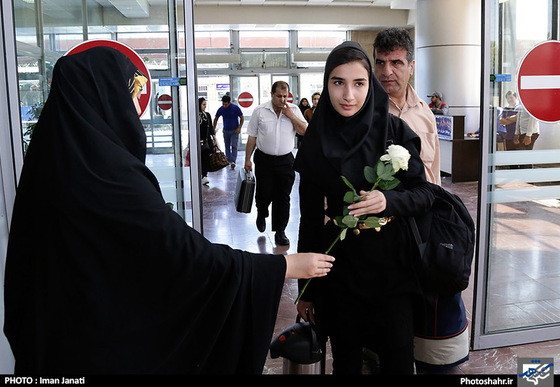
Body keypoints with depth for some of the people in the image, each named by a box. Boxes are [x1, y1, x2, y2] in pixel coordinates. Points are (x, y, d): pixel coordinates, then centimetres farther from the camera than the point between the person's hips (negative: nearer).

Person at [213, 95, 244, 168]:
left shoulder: (235, 108, -11)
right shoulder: (221, 109, -3)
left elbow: (242, 118, -3)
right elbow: (216, 119, 11)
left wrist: (239, 128, -11)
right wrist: (214, 129, 8)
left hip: (234, 130, -3)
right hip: (226, 131, 3)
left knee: (234, 146, -13)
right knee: (227, 146, 9)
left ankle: (233, 161, -19)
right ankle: (228, 160, 20)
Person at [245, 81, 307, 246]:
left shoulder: (294, 110, 3)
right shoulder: (259, 111, -1)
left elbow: (305, 131, -5)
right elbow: (252, 137, 4)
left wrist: (290, 115, -14)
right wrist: (247, 159, 3)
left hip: (285, 161, 1)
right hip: (264, 160, -1)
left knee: (283, 197, 3)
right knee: (264, 194, 4)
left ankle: (280, 232, 13)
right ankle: (261, 214, 38)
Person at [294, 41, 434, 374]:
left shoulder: (395, 130, -4)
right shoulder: (315, 143, -1)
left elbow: (424, 193, -2)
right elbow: (310, 218, 2)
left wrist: (388, 200, -25)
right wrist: (307, 291, 5)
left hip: (391, 262, 0)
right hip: (340, 266, 1)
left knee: (399, 362, 7)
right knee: (346, 361, 12)